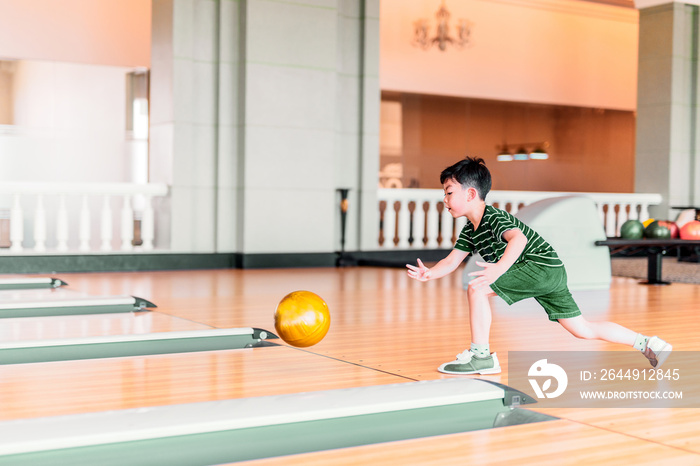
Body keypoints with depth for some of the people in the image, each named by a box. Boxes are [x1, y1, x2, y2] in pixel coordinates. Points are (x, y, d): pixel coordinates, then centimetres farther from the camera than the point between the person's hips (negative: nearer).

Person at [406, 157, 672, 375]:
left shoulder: (493, 218, -16)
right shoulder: (470, 230, 12)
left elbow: (518, 238, -35)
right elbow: (452, 261, 9)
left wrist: (498, 269, -49)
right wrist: (429, 273, -9)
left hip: (543, 266, -10)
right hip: (550, 275, 10)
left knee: (477, 288, -17)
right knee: (583, 330, 14)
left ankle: (481, 356, -9)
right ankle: (646, 343, 21)